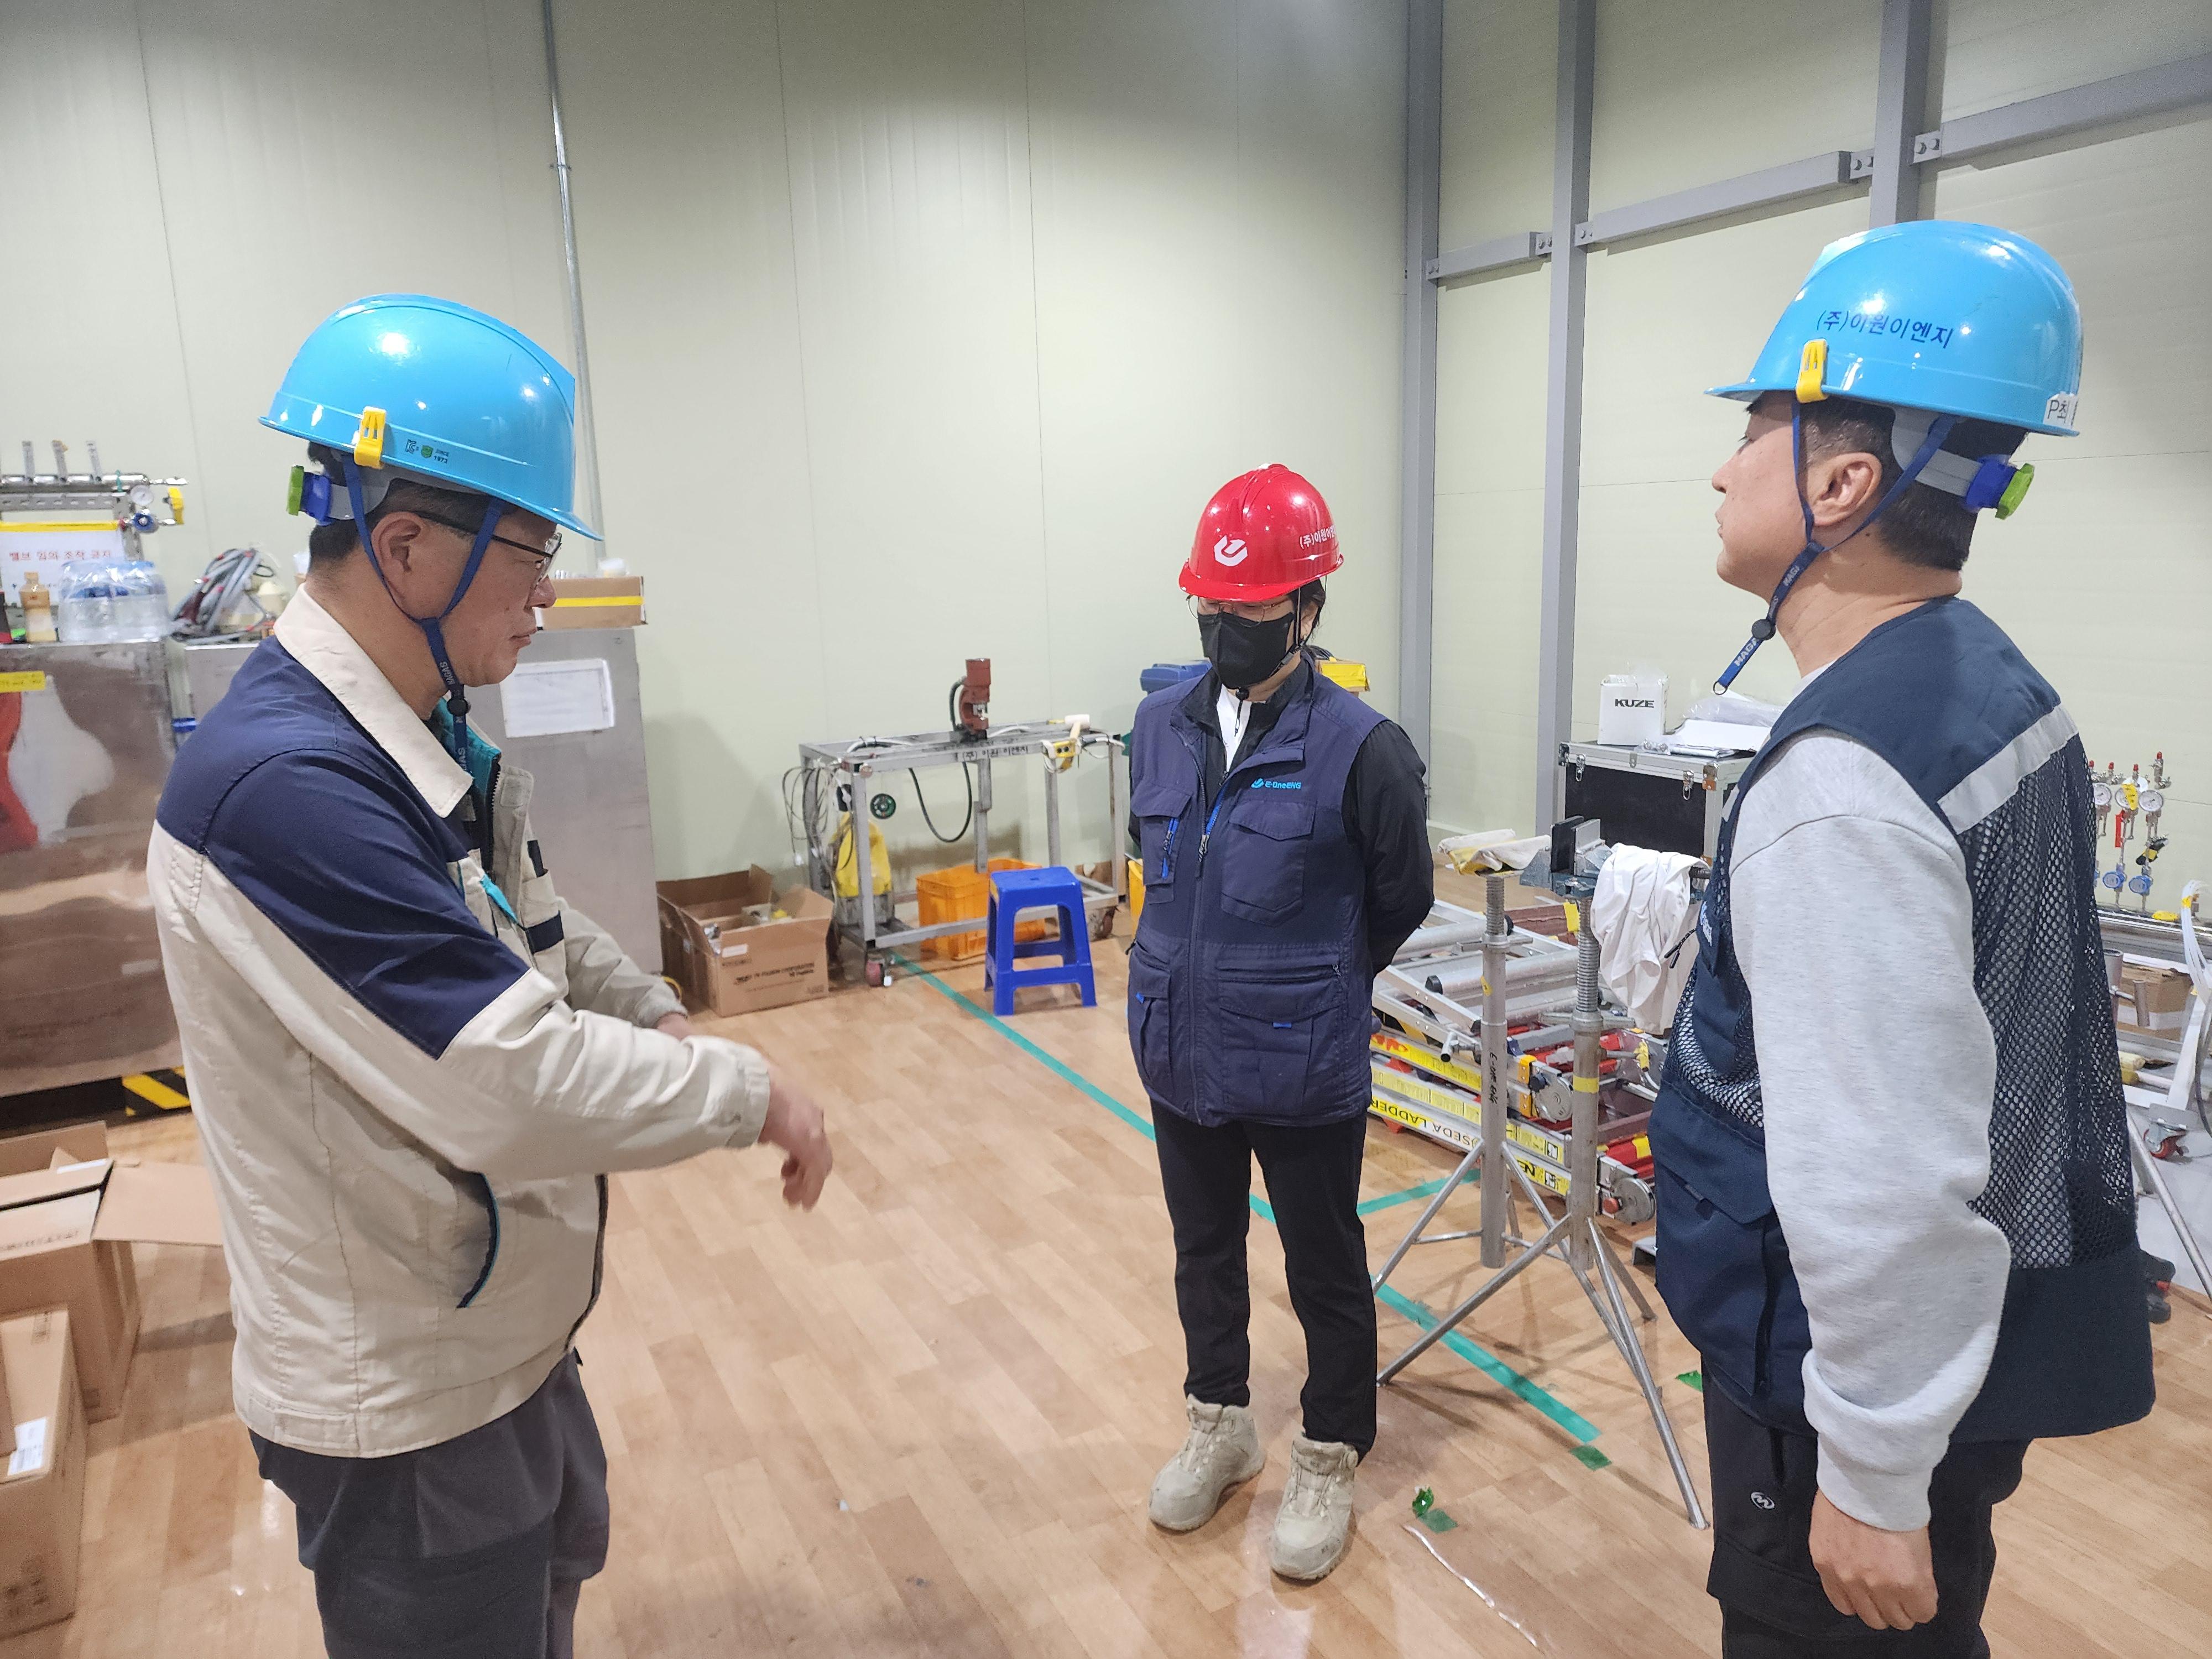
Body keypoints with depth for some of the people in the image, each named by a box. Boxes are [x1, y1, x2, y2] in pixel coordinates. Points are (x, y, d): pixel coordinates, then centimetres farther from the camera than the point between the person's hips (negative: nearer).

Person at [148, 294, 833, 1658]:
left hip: (512, 1336, 9)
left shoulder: (435, 739, 1)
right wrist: (750, 1090, -20)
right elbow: (517, 1091, -34)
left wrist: (662, 1021, 4)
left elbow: (534, 927, 17)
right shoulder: (282, 782, -30)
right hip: (406, 1400, -9)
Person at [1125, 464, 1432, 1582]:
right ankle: (1219, 1424, 45)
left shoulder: (1359, 749, -17)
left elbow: (1400, 902, -2)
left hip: (1304, 1070, -5)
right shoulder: (1161, 725, -1)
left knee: (1324, 1271, 14)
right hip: (1180, 1056, 5)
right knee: (1203, 1252, 22)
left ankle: (1327, 1462, 37)